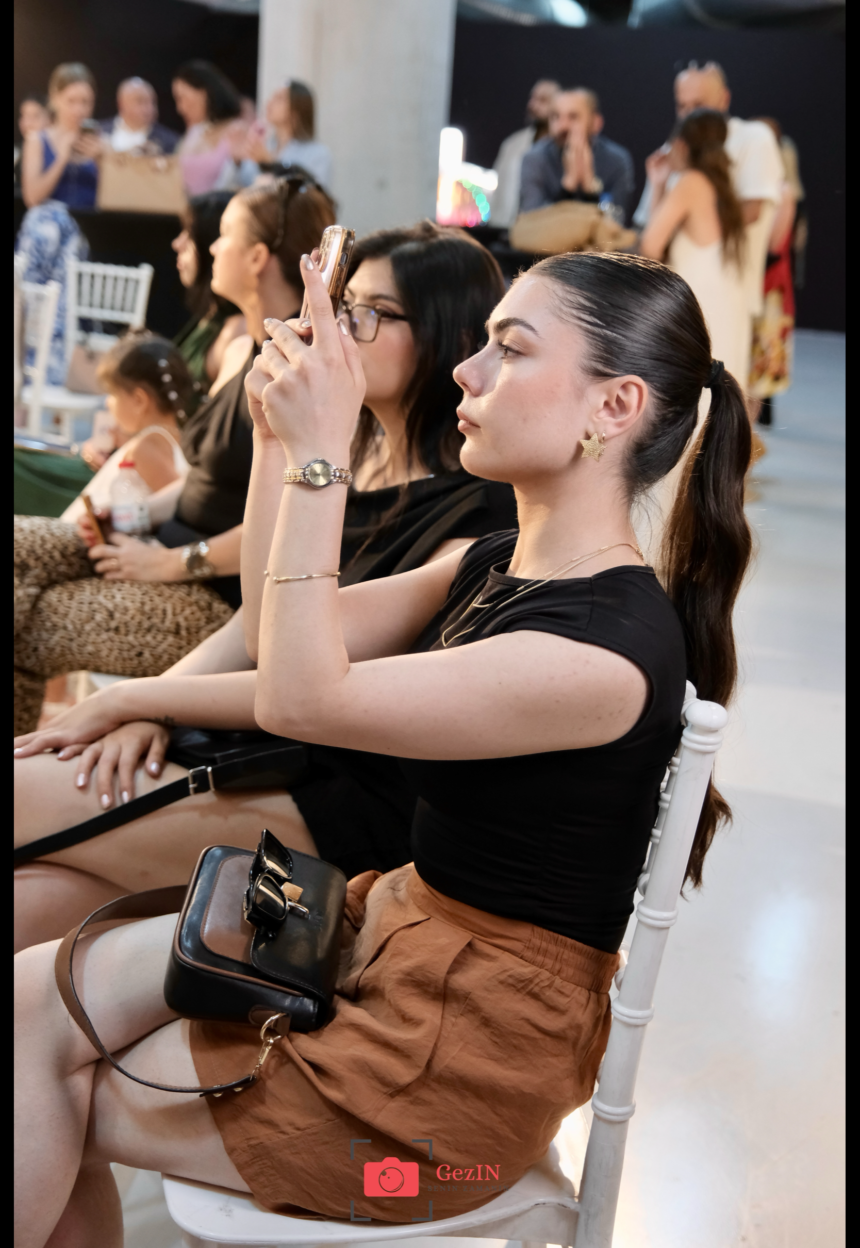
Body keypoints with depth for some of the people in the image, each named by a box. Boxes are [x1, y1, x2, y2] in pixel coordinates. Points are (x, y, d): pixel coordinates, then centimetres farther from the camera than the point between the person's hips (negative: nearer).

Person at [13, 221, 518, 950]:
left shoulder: (479, 512, -12)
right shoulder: (351, 465, 15)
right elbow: (256, 624, 12)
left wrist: (130, 697, -11)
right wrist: (147, 709, -6)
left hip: (351, 802, -7)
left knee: (26, 791, -17)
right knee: (36, 902, -15)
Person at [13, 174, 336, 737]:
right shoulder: (241, 352, 13)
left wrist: (173, 563, -16)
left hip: (232, 596, -9)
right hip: (177, 547, 9)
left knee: (32, 627, -10)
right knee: (21, 545, -4)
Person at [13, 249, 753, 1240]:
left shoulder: (608, 647, -26)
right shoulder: (493, 565, 3)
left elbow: (299, 697, -26)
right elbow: (277, 634, 6)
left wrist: (319, 455, -24)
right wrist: (278, 436, -3)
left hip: (469, 1045, -8)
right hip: (394, 925, 8)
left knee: (43, 1105, 1)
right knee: (37, 994, 1)